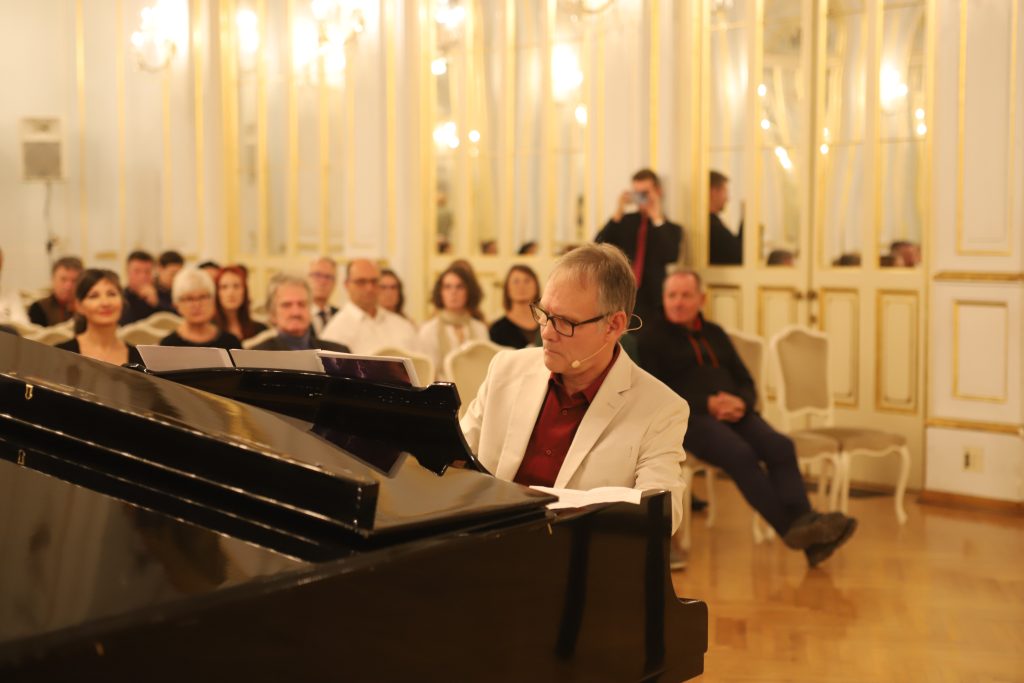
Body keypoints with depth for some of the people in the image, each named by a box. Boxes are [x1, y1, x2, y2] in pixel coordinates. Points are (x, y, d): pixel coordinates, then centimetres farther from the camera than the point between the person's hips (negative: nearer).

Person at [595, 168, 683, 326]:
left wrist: (656, 218, -13)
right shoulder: (624, 221, 10)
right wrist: (618, 213, -10)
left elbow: (671, 257, -15)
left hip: (652, 307, -2)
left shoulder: (671, 228, 5)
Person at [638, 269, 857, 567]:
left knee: (780, 447, -25)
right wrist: (707, 404, -16)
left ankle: (804, 522, -38)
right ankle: (791, 528, -35)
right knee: (741, 455, -34)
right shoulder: (653, 337, 8)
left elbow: (745, 381, 22)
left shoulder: (715, 334, 24)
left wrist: (741, 402, -4)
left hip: (733, 414, 5)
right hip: (689, 418, -5)